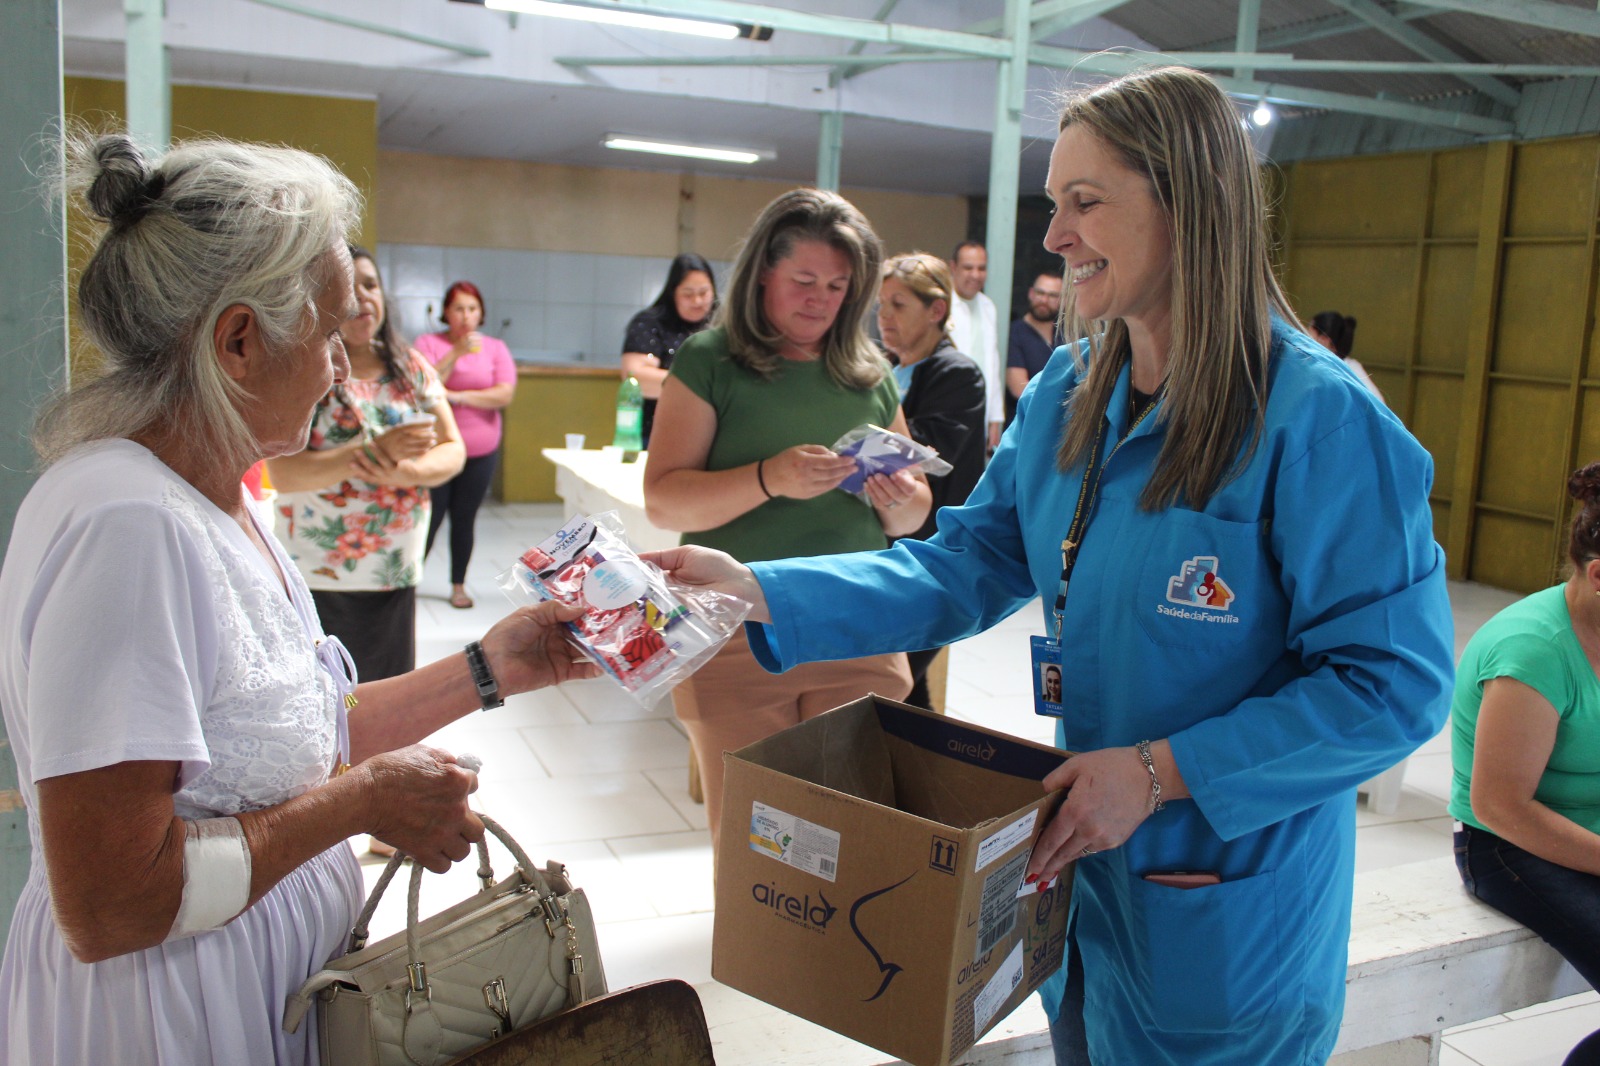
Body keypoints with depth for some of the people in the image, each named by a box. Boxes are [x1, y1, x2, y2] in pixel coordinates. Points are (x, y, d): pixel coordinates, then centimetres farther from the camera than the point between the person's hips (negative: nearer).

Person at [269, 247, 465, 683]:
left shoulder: (411, 368, 9)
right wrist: (375, 450, -26)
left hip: (397, 575, 4)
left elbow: (453, 450, 6)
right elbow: (283, 475, -15)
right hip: (318, 580, -4)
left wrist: (401, 470, -16)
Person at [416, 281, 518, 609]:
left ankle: (459, 585, 20)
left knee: (464, 520, 7)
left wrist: (458, 396, -13)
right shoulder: (429, 343, 0)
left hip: (480, 451, 2)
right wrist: (456, 353, -20)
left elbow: (505, 395, -7)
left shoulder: (496, 348, 5)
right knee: (429, 519, -1)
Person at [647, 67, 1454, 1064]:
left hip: (1231, 912, -6)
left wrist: (1164, 771, -25)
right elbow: (965, 563, -1)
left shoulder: (1317, 420, -22)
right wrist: (757, 590, -12)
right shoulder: (1067, 394, 0)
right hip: (1083, 869, 7)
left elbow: (1394, 684, -20)